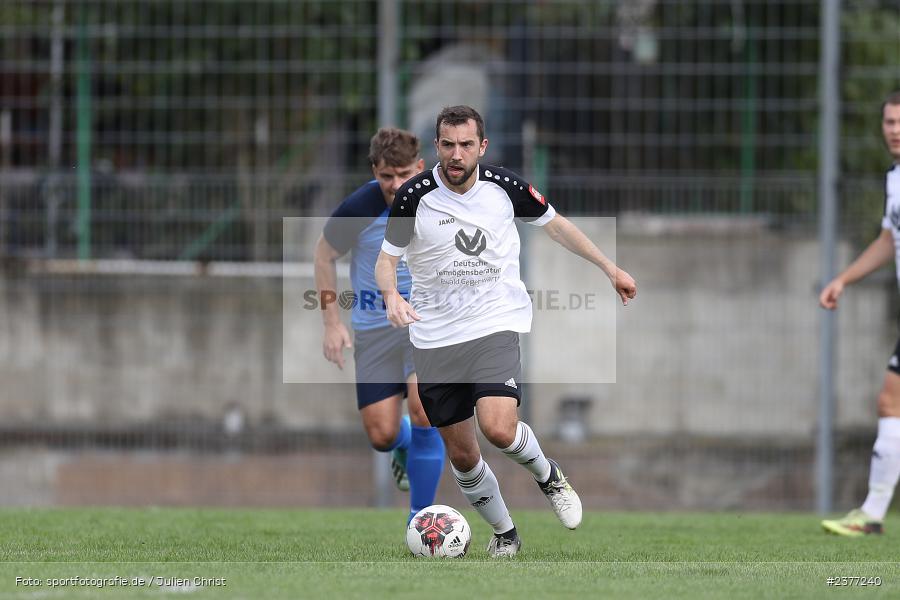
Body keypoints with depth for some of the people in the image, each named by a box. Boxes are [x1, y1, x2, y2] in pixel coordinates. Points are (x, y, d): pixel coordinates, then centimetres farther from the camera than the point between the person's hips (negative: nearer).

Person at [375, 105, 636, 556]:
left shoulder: (503, 186, -5)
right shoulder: (415, 196, -10)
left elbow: (554, 224, 12)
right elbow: (386, 259, -2)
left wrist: (609, 268, 15)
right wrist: (391, 295, -24)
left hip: (496, 324, -1)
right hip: (435, 337, 1)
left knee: (498, 428, -24)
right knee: (460, 453, 5)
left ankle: (548, 476, 8)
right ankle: (504, 533, 27)